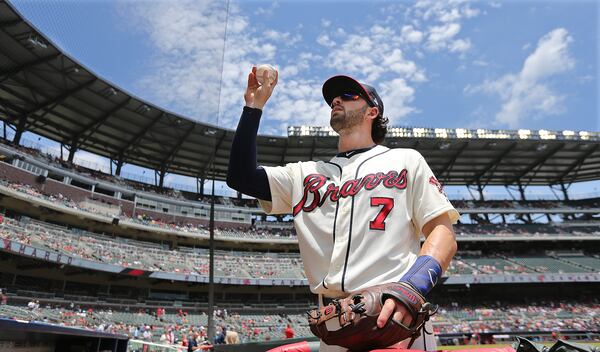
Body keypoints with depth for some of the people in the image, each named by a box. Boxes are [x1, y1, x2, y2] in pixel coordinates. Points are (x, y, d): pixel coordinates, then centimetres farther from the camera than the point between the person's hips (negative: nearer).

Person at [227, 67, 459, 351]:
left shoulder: (406, 160, 10)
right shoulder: (305, 174, 19)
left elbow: (443, 234, 1)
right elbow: (241, 177, 10)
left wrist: (412, 288, -19)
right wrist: (253, 106, 9)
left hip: (396, 316, -3)